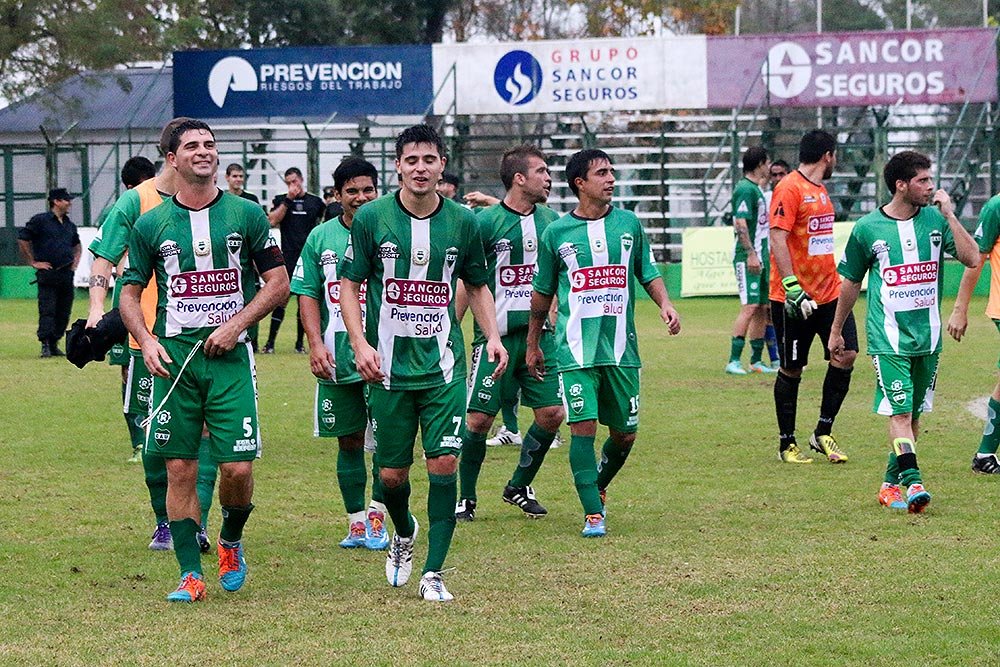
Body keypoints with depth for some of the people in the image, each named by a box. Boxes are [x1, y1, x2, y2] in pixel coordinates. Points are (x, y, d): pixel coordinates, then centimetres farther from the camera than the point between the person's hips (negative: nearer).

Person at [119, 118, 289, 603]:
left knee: (237, 467, -7)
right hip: (173, 357, 1)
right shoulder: (151, 225, 6)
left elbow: (278, 282, 5)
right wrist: (146, 341, -7)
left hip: (229, 355, -1)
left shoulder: (246, 215, 4)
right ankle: (190, 574, 6)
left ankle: (230, 540, 23)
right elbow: (130, 292, 11)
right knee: (180, 468, -1)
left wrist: (235, 326, -7)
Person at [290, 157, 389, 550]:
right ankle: (356, 521, 15)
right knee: (349, 441, 8)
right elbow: (307, 294, 8)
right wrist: (316, 344, -5)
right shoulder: (321, 237, 7)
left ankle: (377, 513, 1)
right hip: (336, 358, 2)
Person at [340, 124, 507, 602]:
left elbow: (477, 285, 15)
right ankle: (404, 534, 39)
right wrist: (360, 343, -10)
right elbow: (349, 283, 2)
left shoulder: (463, 221, 3)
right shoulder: (372, 217, -3)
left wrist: (493, 336, 0)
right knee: (391, 473, 5)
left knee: (444, 463, -11)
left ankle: (433, 573, -2)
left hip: (443, 365, 0)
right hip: (389, 365, 0)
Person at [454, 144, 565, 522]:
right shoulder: (486, 222, -8)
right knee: (479, 419, -4)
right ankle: (466, 498, 13)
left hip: (539, 333, 5)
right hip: (496, 335, -5)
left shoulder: (550, 220, 8)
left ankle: (519, 487, 20)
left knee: (552, 414, 1)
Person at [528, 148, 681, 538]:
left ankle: (598, 487, 34)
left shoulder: (628, 224, 7)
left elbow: (648, 273, 15)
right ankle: (593, 514, -6)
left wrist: (664, 304, -5)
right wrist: (533, 344, 17)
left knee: (625, 433, 7)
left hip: (621, 348, 2)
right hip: (576, 348, -2)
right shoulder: (556, 234, 2)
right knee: (583, 427, -11)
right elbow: (543, 292, 13)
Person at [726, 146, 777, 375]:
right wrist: (751, 253, -24)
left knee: (763, 309, 10)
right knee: (750, 307, -14)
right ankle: (734, 361, -15)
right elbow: (740, 223, -20)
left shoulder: (757, 189, 18)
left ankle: (756, 361, 14)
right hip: (748, 258, -10)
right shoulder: (746, 189, -12)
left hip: (760, 257, 10)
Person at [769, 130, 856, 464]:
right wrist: (792, 287, -25)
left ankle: (823, 434, 9)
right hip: (795, 298, -8)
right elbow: (777, 239, -19)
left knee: (846, 355, -3)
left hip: (829, 293, 8)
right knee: (791, 370, 2)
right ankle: (787, 443, 13)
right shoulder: (789, 189, -12)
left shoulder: (820, 190, 16)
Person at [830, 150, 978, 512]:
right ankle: (912, 482, -20)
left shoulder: (935, 220, 3)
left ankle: (892, 482, 21)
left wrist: (949, 214, -11)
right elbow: (851, 282, 9)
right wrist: (836, 330, 16)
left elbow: (972, 258, -7)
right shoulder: (867, 229, -3)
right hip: (888, 337, -4)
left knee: (914, 414, 9)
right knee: (900, 412, -14)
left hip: (928, 336, 4)